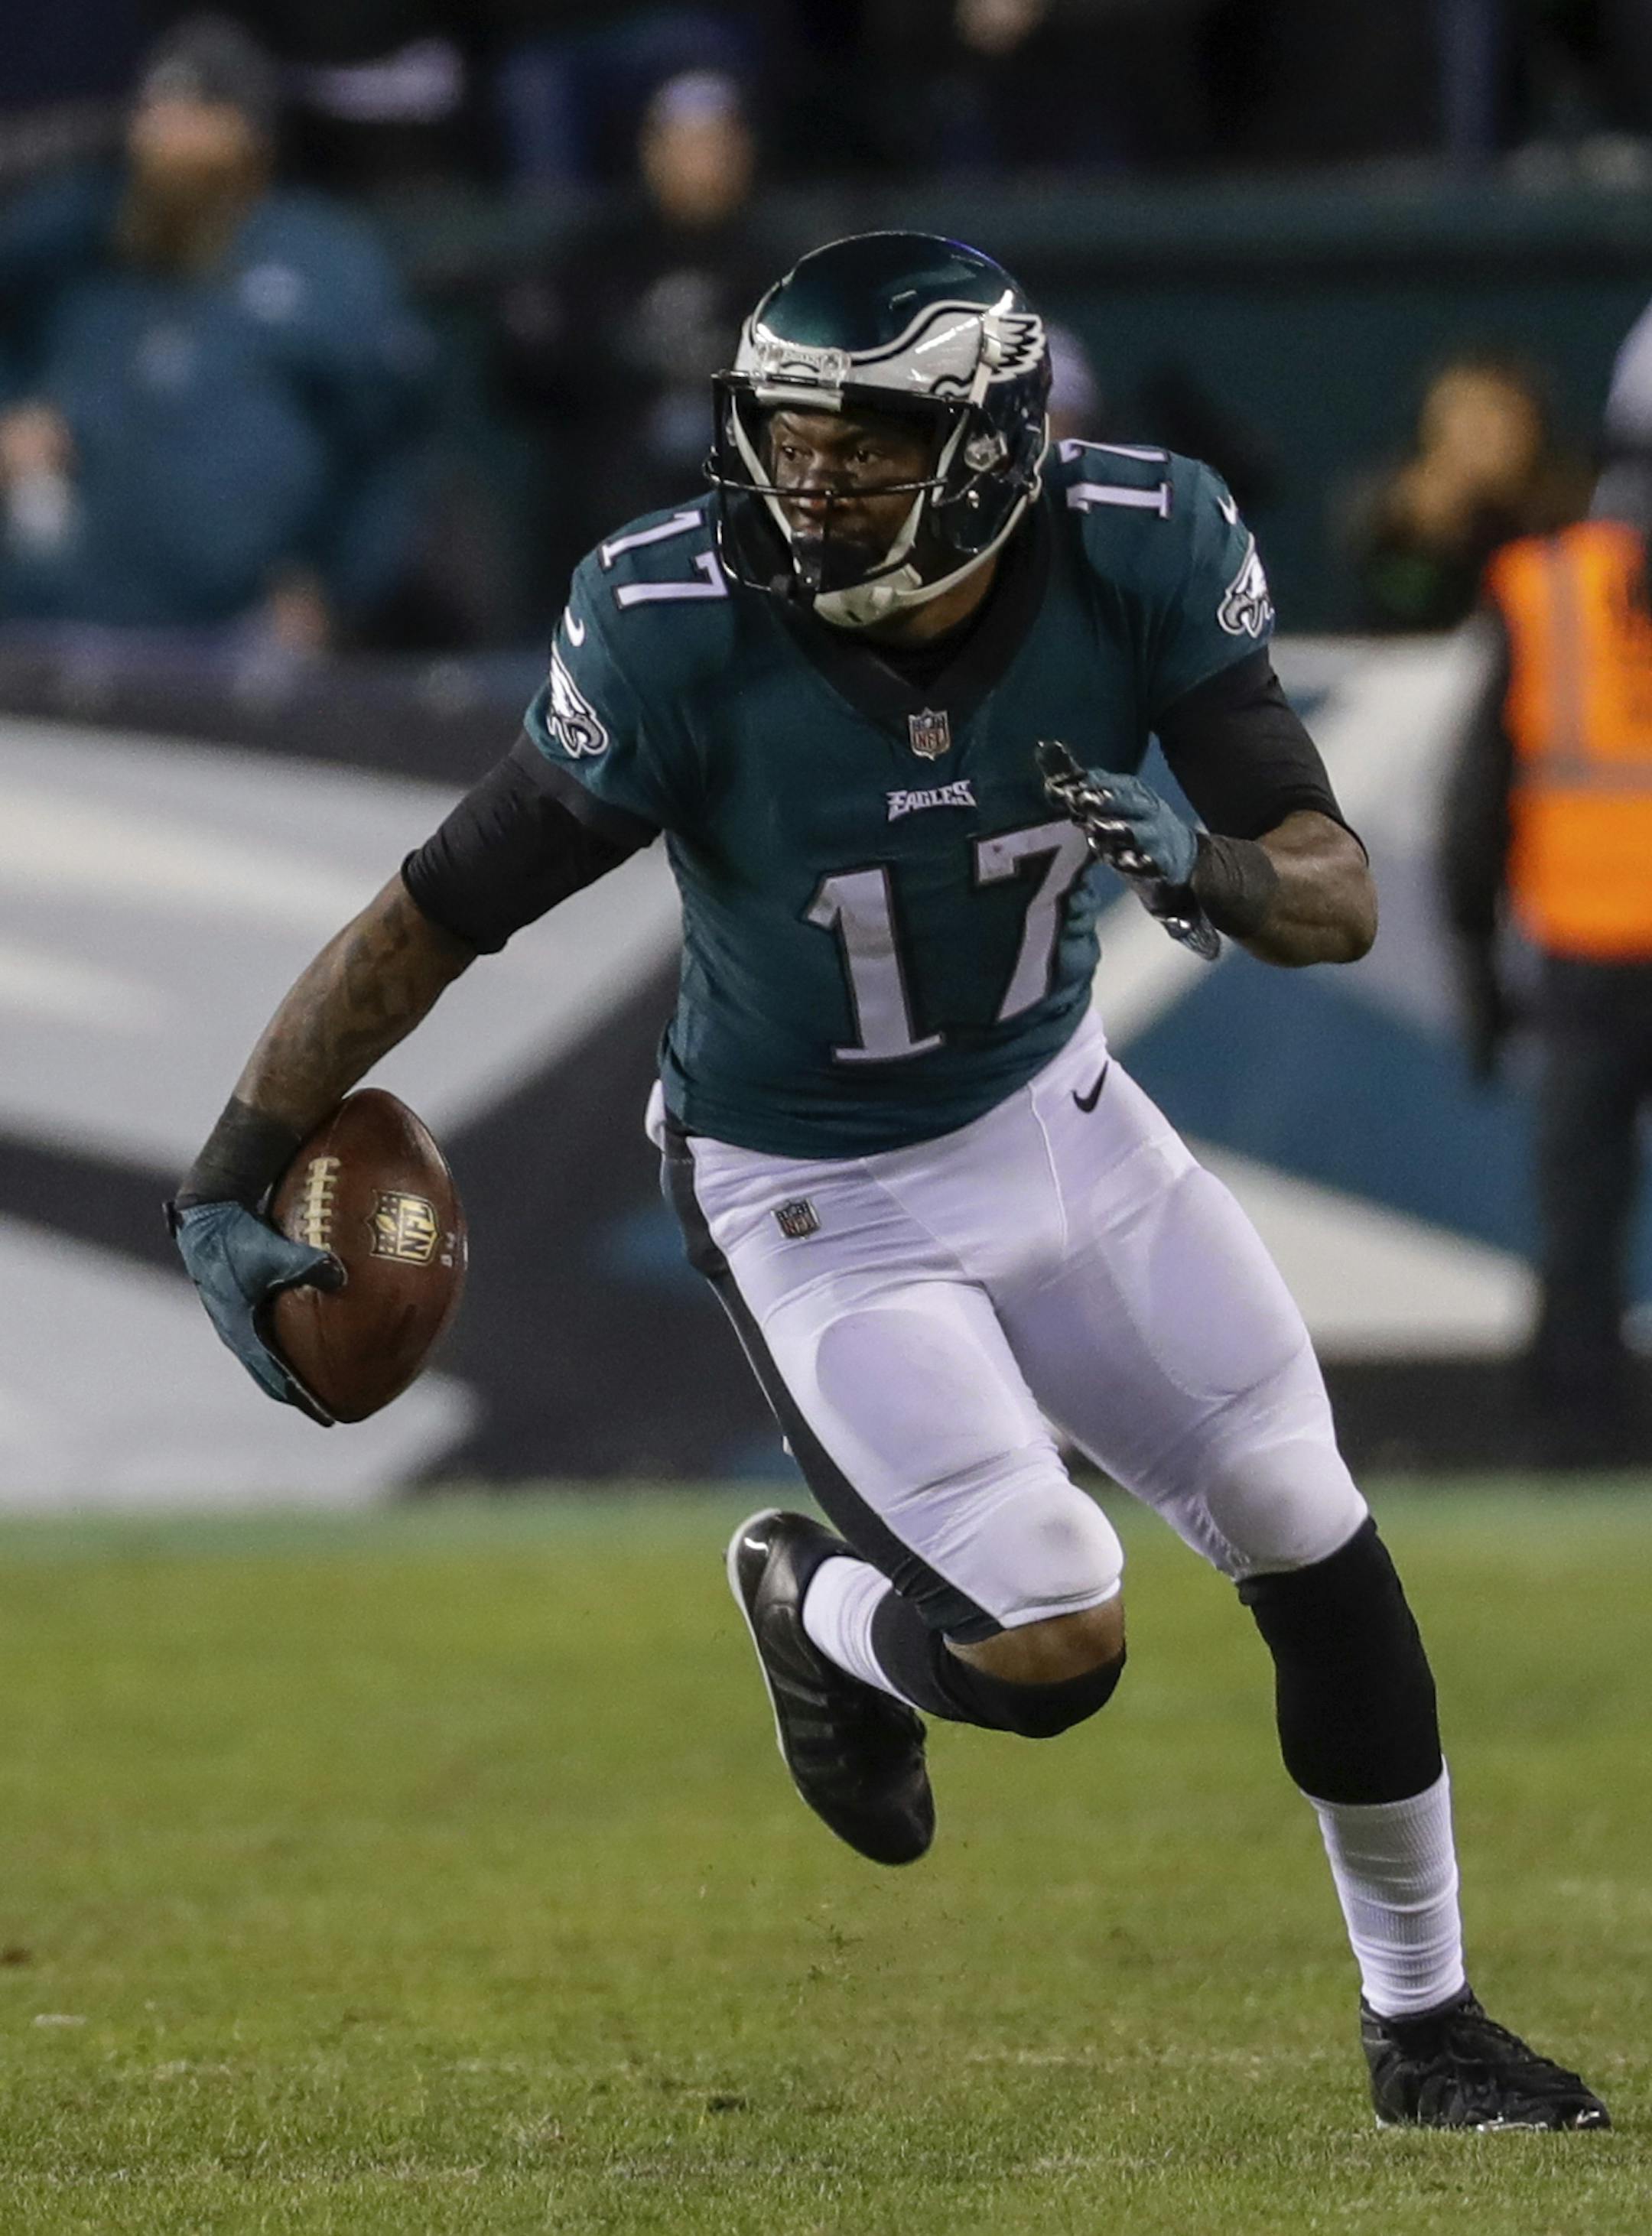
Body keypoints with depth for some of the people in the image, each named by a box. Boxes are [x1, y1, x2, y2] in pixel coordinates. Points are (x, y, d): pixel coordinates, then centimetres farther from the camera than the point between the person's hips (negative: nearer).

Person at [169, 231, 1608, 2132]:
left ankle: (1423, 2025, 28)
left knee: (1314, 1548, 6)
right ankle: (820, 1613, 22)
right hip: (821, 1200, -4)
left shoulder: (1143, 557, -20)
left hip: (1054, 1112, 4)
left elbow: (1340, 900, -20)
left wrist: (1215, 874, -43)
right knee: (1050, 1652, -15)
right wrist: (229, 1186, -25)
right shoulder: (681, 636, -28)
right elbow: (429, 922, -21)